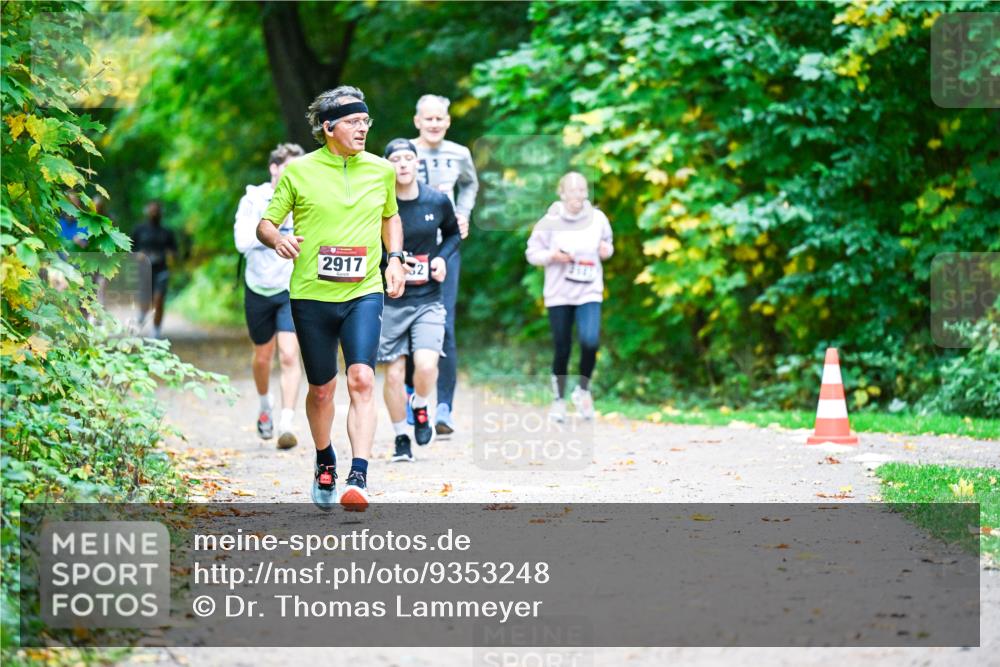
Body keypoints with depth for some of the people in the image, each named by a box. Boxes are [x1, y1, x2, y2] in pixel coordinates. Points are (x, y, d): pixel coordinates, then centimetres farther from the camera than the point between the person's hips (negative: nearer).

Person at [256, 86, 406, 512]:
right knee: (322, 388, 10)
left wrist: (395, 259, 10)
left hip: (364, 294, 1)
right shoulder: (298, 171, -2)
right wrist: (278, 239, -19)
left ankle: (359, 477, -23)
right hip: (311, 296, -1)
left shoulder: (381, 170, 7)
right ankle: (325, 466, 35)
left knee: (362, 380, -18)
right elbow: (265, 224, 4)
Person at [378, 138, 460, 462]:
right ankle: (401, 439, 21)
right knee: (393, 373, 0)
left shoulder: (438, 201, -1)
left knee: (426, 365, -17)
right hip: (389, 301, 0)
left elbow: (453, 233, 18)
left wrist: (442, 257, -1)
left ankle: (420, 408, 17)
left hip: (428, 300, 1)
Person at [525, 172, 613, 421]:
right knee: (562, 349, 2)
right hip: (559, 293, -1)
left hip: (589, 291, 1)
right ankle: (559, 398, 22)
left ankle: (583, 389, 6)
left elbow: (607, 244, 17)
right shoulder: (550, 221, -4)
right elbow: (532, 253, 1)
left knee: (590, 341, -19)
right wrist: (552, 256, -17)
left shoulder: (597, 218, 1)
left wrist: (607, 250, -6)